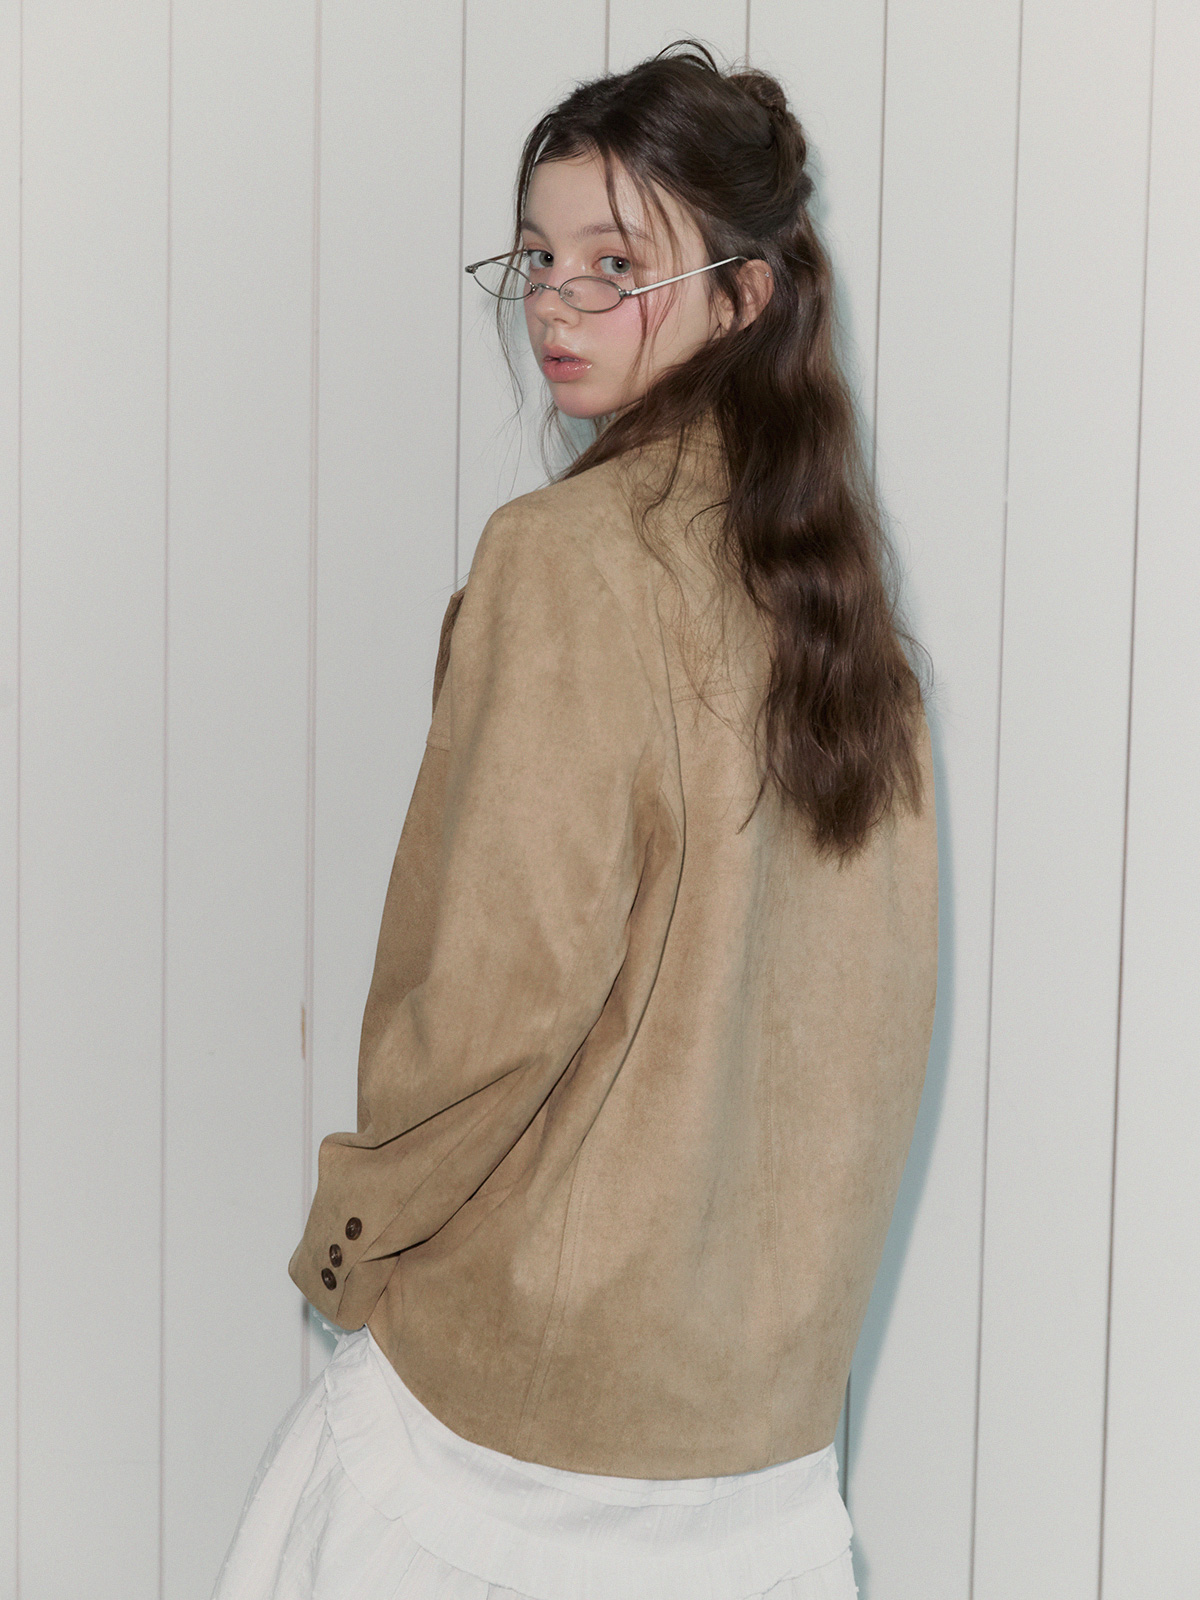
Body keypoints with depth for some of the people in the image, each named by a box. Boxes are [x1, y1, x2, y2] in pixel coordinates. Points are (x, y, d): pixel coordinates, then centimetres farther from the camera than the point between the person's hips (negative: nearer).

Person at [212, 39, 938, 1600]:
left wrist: (353, 1231, -5)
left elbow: (507, 977, -20)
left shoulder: (573, 552, -18)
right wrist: (791, 1232, 18)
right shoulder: (828, 550, 4)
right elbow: (885, 974, 9)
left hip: (540, 1348, -7)